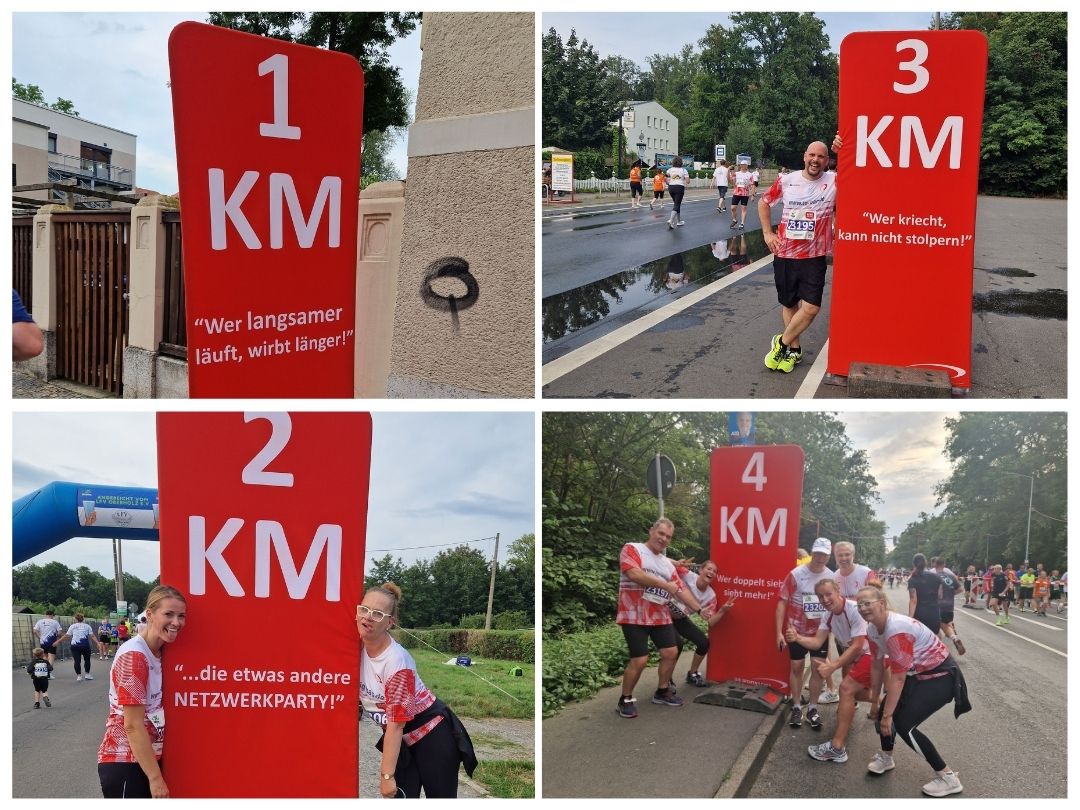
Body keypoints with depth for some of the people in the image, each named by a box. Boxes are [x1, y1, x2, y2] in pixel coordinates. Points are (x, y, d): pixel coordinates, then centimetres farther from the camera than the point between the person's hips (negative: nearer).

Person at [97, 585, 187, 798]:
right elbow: (133, 726, -21)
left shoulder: (160, 652, 5)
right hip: (124, 763, -8)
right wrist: (155, 778, -19)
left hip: (147, 758, 8)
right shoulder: (134, 656, -20)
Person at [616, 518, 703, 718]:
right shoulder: (632, 549, -6)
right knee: (640, 660, -10)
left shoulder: (668, 564, 15)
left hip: (660, 617, 7)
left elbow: (681, 589, 16)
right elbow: (634, 574, -23)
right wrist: (665, 584, -19)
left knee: (671, 653, 7)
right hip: (635, 616, -7)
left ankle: (662, 692, 28)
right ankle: (625, 700, 7)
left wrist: (699, 608, 8)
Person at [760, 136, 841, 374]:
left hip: (814, 257, -2)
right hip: (784, 254, 2)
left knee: (811, 308, -11)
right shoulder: (786, 181, 0)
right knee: (789, 304, 13)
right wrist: (767, 233, 6)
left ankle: (782, 343, 11)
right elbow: (764, 202, 14)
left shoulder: (834, 181, -7)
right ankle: (794, 350, 29)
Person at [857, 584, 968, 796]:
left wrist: (887, 715, -22)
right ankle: (886, 758, 35)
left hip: (941, 675, -9)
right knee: (884, 710, 8)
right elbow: (877, 666, 9)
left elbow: (898, 678, -29)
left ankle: (948, 777, -2)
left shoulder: (897, 629, -32)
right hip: (918, 673, 9)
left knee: (904, 724, -13)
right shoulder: (872, 629, -4)